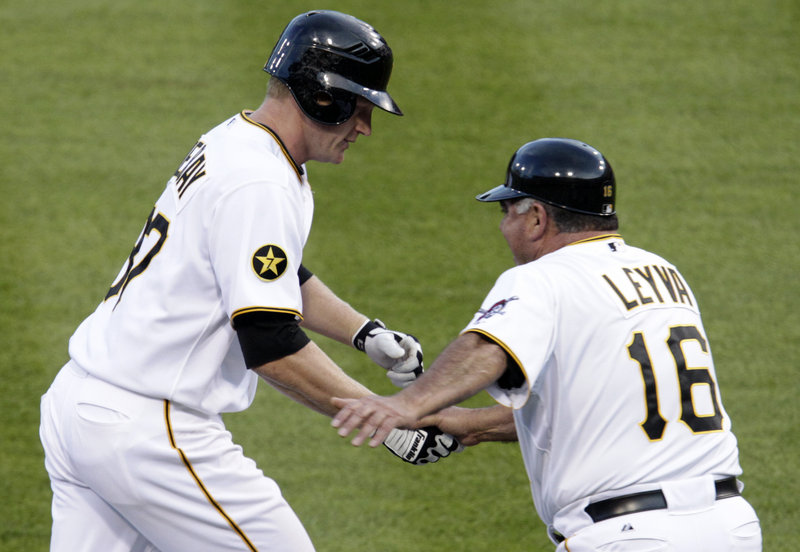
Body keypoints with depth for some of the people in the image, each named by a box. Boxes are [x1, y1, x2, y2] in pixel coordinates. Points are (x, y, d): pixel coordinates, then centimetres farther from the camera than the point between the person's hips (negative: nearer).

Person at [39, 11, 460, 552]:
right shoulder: (259, 186, -19)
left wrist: (365, 333, 15)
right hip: (149, 430, -10)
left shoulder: (227, 143, 14)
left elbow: (276, 277, 29)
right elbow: (270, 345, -23)